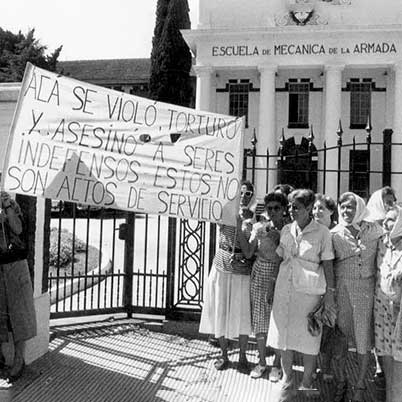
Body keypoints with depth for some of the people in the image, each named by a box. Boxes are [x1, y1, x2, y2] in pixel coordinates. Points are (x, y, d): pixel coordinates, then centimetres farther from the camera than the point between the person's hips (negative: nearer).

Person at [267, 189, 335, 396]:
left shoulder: (322, 232, -6)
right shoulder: (286, 230, 6)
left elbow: (327, 264, -3)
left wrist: (330, 292, -5)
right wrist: (273, 288, 12)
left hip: (309, 290, -4)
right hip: (284, 288, 4)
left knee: (309, 335, 4)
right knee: (283, 331, 10)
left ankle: (307, 382, 22)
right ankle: (287, 376, 30)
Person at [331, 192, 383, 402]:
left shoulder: (374, 230, 0)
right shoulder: (334, 234, -2)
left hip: (365, 288, 0)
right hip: (341, 288, 0)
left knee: (363, 337, 6)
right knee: (340, 337, 9)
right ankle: (340, 379, 28)